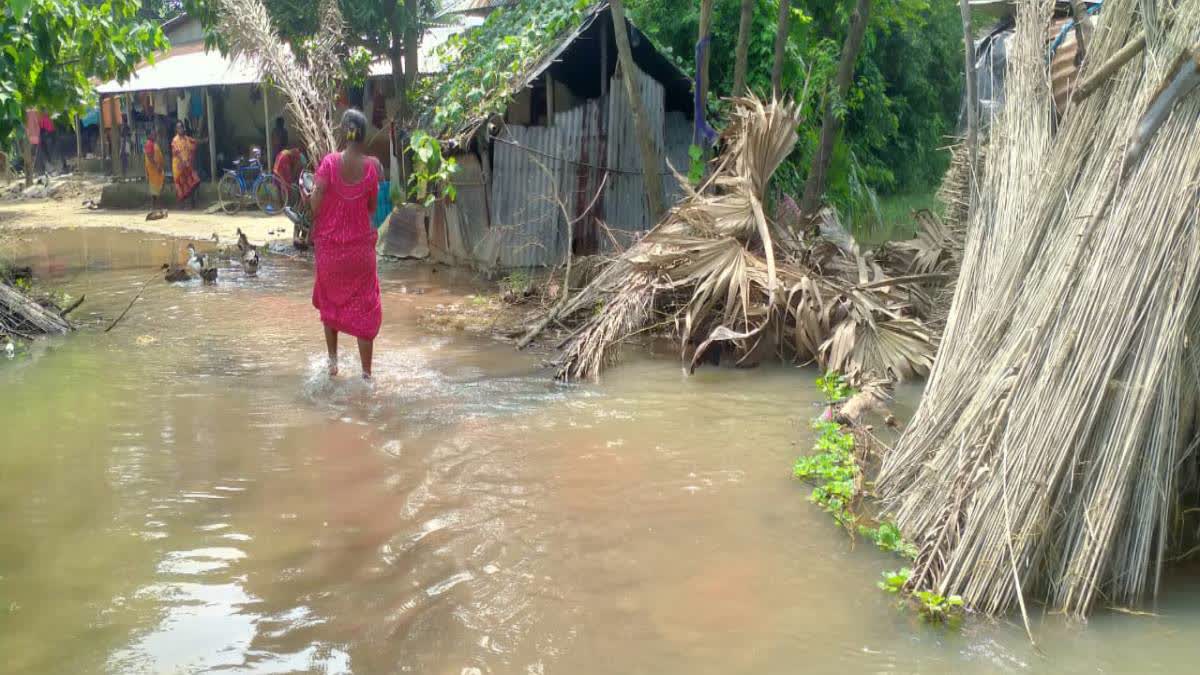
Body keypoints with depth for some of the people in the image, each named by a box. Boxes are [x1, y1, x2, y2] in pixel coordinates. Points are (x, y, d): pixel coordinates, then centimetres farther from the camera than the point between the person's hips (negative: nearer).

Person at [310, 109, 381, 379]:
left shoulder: (330, 162, -10)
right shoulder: (371, 166, -7)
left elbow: (316, 199, -16)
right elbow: (373, 208, -1)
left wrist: (317, 225, 1)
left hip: (329, 243, 0)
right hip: (360, 245, 0)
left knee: (329, 300, 21)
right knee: (364, 308, 6)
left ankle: (333, 360, 25)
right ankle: (366, 372, 4)